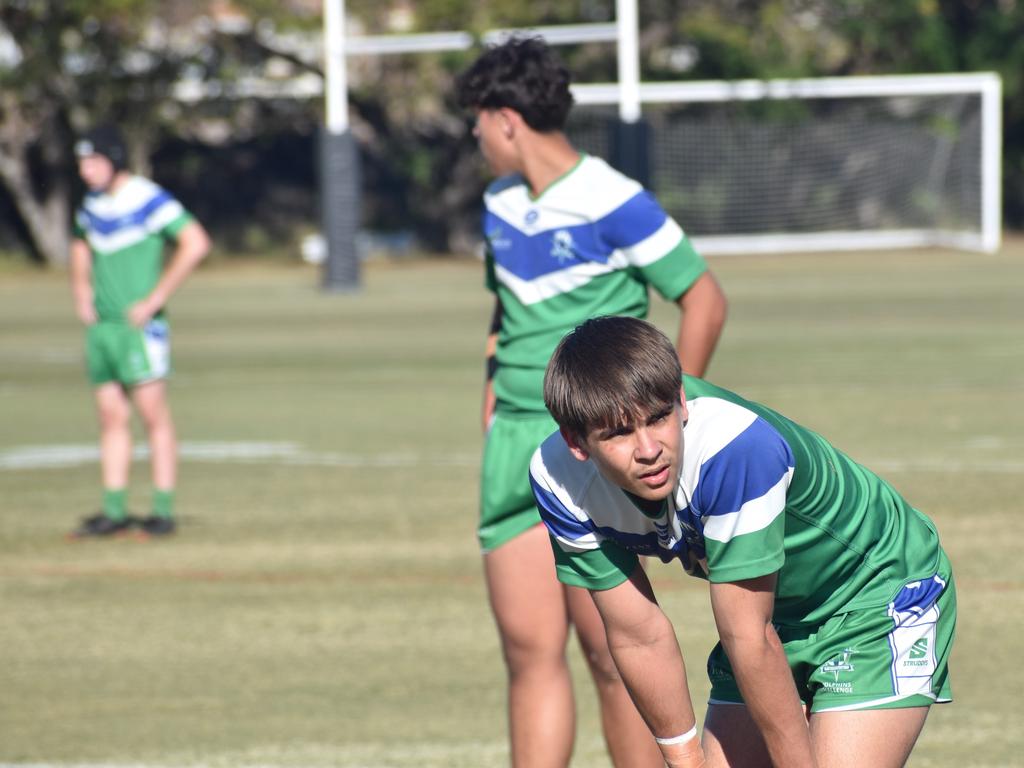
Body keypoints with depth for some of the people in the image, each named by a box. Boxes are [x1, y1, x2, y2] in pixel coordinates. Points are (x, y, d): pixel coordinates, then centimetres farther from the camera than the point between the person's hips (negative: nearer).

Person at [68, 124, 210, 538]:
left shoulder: (149, 200, -10)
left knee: (153, 413, -6)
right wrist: (81, 293, 16)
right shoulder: (92, 204, 13)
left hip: (138, 325, -7)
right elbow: (81, 245, 33)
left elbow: (195, 243, -18)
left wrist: (155, 299, -17)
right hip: (101, 325, 7)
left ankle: (163, 511, -5)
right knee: (112, 416, 6)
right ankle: (114, 511, 8)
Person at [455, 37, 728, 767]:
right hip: (515, 442, 7)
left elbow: (704, 299, -8)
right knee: (530, 649, 3)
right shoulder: (501, 204, 13)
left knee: (611, 649, -5)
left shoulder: (612, 204, -11)